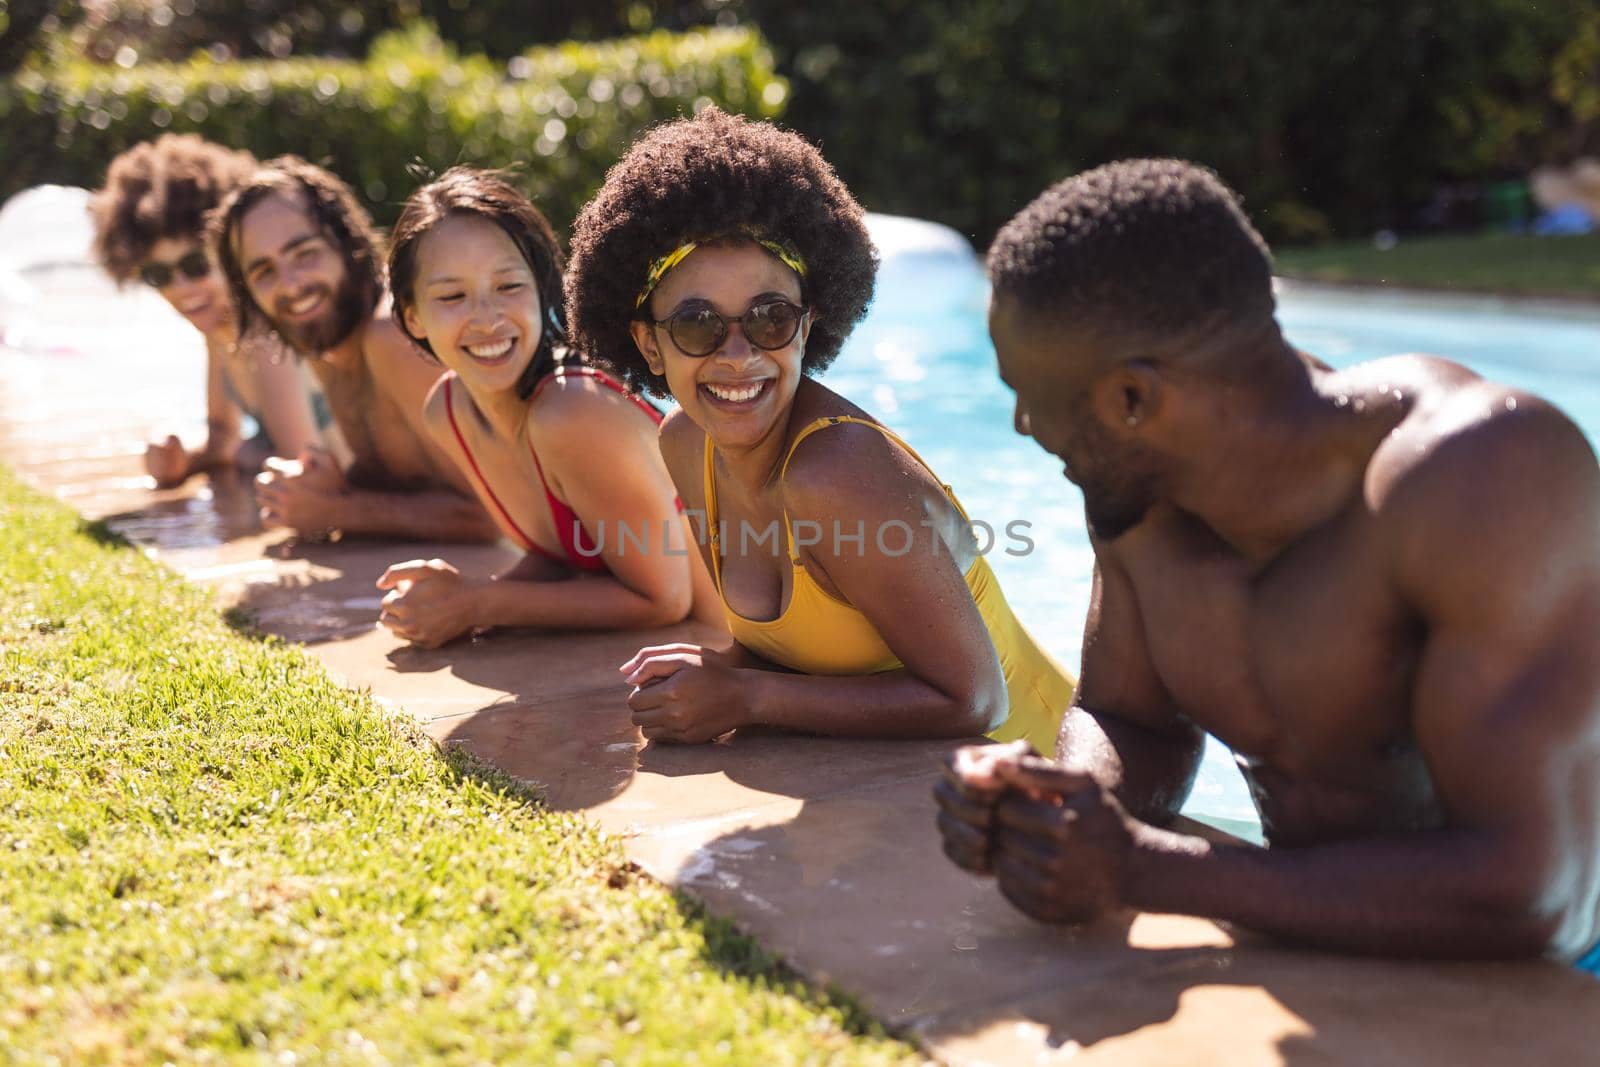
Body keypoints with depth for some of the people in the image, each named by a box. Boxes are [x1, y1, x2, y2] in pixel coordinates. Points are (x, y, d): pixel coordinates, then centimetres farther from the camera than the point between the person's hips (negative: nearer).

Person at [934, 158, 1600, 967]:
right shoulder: (1136, 481, -7)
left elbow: (1523, 894, -29)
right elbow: (1127, 723, 6)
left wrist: (1138, 871, -28)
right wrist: (1052, 804, -17)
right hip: (1312, 963, 5)